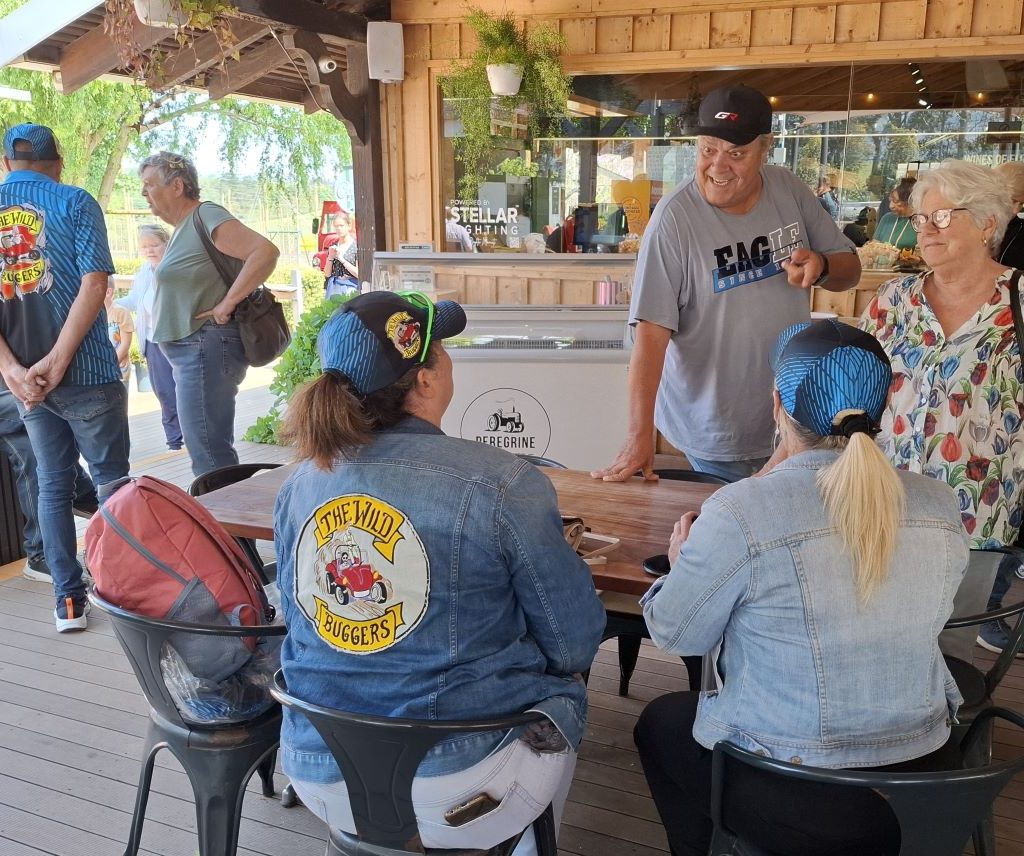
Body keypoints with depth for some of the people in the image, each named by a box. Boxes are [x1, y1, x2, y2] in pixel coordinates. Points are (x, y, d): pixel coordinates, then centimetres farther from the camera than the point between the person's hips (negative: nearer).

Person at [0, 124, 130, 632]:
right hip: (86, 372, -4)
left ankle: (68, 600, 17)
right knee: (112, 481, 7)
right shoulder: (75, 202, -3)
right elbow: (93, 284, -15)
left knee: (53, 484, 13)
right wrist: (56, 362, -15)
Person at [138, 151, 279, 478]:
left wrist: (226, 305, -22)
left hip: (207, 347, -11)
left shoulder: (206, 217, -12)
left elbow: (266, 252, -25)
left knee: (208, 454, -9)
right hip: (191, 350, 11)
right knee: (214, 448, 17)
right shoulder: (183, 227, 18)